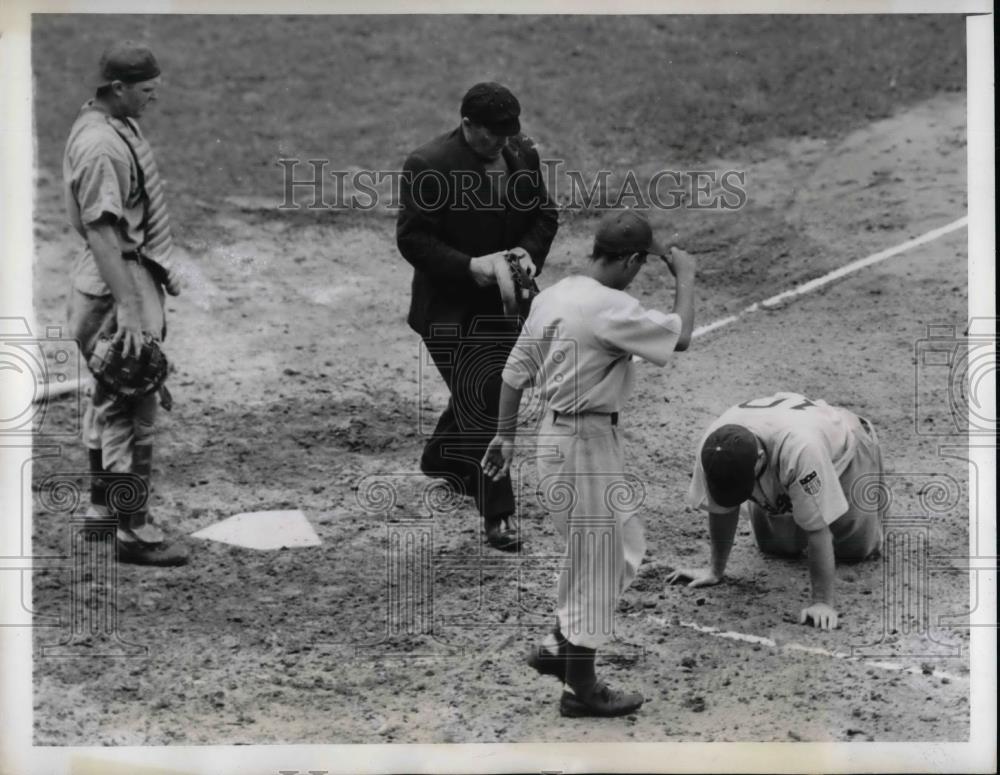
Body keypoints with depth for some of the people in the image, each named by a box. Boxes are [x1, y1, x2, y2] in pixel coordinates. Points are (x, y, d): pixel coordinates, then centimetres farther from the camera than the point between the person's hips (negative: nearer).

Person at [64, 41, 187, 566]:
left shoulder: (117, 125, 9)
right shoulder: (100, 147, -23)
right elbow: (100, 231, -27)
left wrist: (163, 267, 23)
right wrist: (127, 308, -30)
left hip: (138, 271, 11)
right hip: (118, 283, -11)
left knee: (110, 398, 19)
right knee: (129, 408, -6)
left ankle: (103, 511, 30)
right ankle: (133, 531, -2)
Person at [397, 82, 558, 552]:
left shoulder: (523, 155, 0)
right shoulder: (428, 166, -19)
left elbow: (544, 214, 11)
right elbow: (412, 239, -17)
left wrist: (529, 251, -10)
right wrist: (471, 265, -27)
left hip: (503, 302, 6)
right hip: (450, 310, -6)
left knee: (481, 393, 20)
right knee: (482, 404, -6)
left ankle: (441, 460, 48)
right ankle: (497, 516, 1)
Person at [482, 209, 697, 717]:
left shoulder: (551, 296, 6)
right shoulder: (610, 309, -21)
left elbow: (516, 371, 12)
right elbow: (681, 336, -17)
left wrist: (505, 436, 20)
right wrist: (685, 277, -2)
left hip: (557, 434, 9)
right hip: (586, 444, -9)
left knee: (625, 545, 21)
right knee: (597, 565, 3)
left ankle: (557, 647, 27)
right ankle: (581, 688, 13)